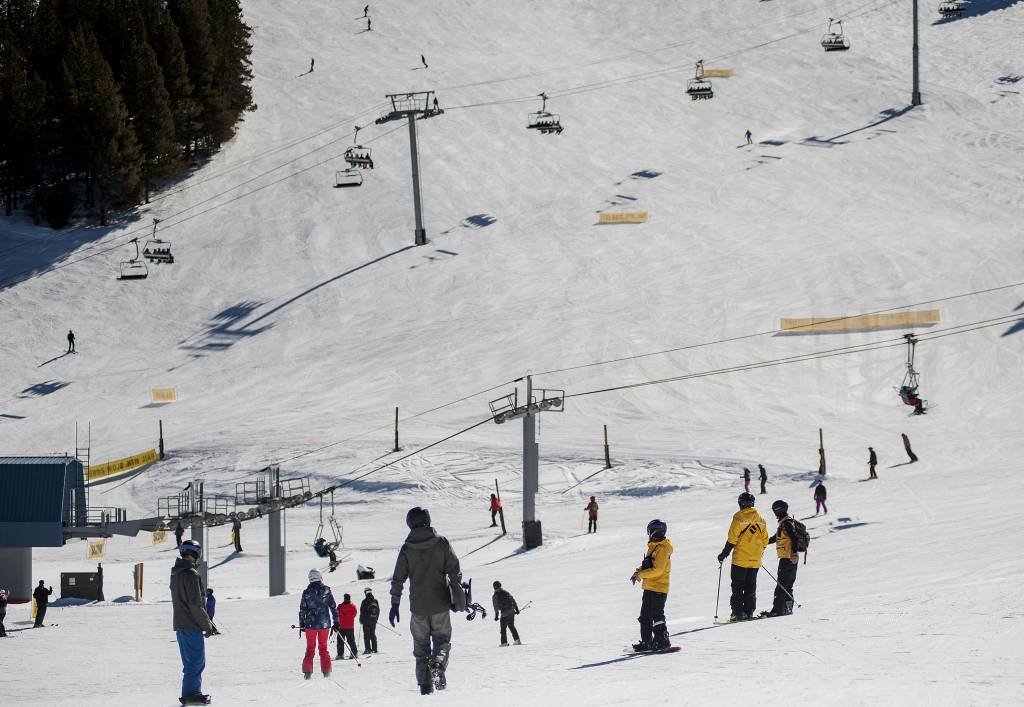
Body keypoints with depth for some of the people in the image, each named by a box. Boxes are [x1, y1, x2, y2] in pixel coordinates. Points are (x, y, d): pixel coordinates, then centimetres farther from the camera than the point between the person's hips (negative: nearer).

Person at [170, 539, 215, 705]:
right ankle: (190, 693, -6)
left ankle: (193, 692, 21)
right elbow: (195, 603, -18)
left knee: (190, 660, 16)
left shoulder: (175, 573, 13)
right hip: (191, 625, -9)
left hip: (180, 625, 9)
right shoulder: (191, 573, -16)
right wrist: (207, 625, -10)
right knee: (196, 660, -4)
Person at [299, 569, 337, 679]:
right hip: (324, 623, 1)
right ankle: (326, 671, 6)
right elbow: (333, 607, -1)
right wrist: (336, 622, 6)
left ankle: (307, 671, 1)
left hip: (311, 624, -1)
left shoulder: (306, 592, -5)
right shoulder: (326, 590, -3)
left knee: (310, 648, 9)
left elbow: (302, 610, -2)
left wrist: (301, 624, 7)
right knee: (324, 647, 12)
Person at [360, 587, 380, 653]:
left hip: (366, 621, -5)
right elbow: (378, 611, 14)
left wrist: (361, 620, 1)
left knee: (366, 635, -2)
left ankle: (368, 649, -8)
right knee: (373, 635, 13)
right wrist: (376, 618, 24)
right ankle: (374, 648, 13)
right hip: (373, 621, 5)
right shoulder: (375, 601, 5)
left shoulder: (365, 602, -12)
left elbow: (362, 612, -10)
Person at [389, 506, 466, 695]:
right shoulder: (442, 543, -3)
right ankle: (437, 663, -18)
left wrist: (394, 604, 5)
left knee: (421, 645, 11)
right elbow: (454, 571, -3)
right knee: (442, 639, 12)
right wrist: (457, 597, 6)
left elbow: (398, 578, -2)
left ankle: (425, 682, 2)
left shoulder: (407, 549, -2)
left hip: (418, 606, 0)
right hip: (440, 604, 0)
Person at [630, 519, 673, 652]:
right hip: (649, 587, 10)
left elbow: (657, 570, -23)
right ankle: (647, 642, 16)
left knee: (657, 616, -6)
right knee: (645, 616, 11)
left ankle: (662, 641, 1)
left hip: (659, 588, -10)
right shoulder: (653, 546, 13)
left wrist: (640, 574, -16)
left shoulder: (663, 549, -17)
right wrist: (639, 571, 3)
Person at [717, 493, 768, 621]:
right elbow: (765, 540, 11)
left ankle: (738, 612, -5)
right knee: (750, 587, 11)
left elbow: (732, 538, -12)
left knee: (737, 586, 1)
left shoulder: (739, 517, -10)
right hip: (755, 560, 5)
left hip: (740, 559, -5)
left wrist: (724, 553, -3)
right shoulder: (760, 519, 7)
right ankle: (749, 612, 8)